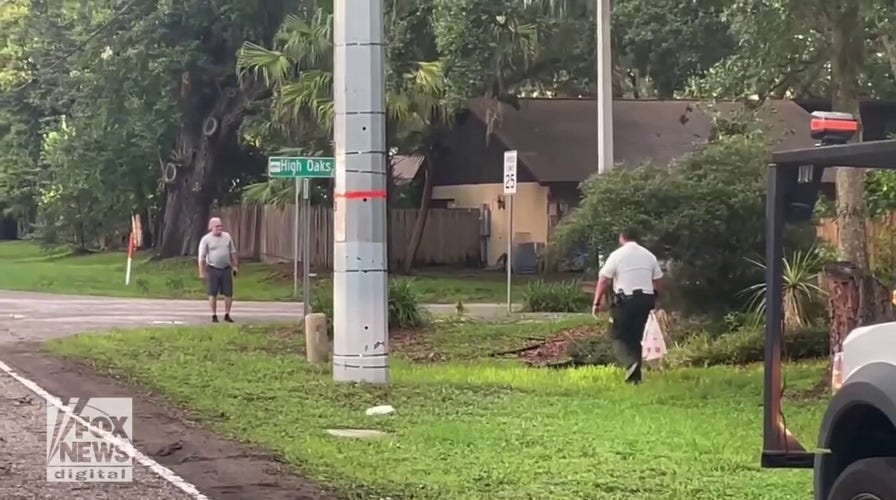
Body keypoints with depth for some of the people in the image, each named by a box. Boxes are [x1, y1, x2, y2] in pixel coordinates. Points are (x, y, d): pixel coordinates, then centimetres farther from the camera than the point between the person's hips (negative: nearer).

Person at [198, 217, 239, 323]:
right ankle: (214, 315, 10)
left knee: (229, 293, 2)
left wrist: (235, 265, 11)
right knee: (213, 294, 2)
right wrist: (202, 272, -11)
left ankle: (227, 314, 13)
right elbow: (202, 257, -6)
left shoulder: (227, 237, 7)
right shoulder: (206, 239, -5)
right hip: (213, 269, -3)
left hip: (226, 269, 3)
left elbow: (233, 252, 16)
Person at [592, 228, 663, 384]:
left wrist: (597, 302, -1)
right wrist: (653, 301, 24)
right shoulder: (649, 255, 11)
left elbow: (604, 281, -7)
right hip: (645, 299, 5)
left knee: (618, 336, 3)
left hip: (625, 301, -5)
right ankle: (635, 375, 13)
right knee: (635, 337, 14)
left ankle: (630, 363, -22)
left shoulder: (617, 255, -5)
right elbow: (657, 282, 13)